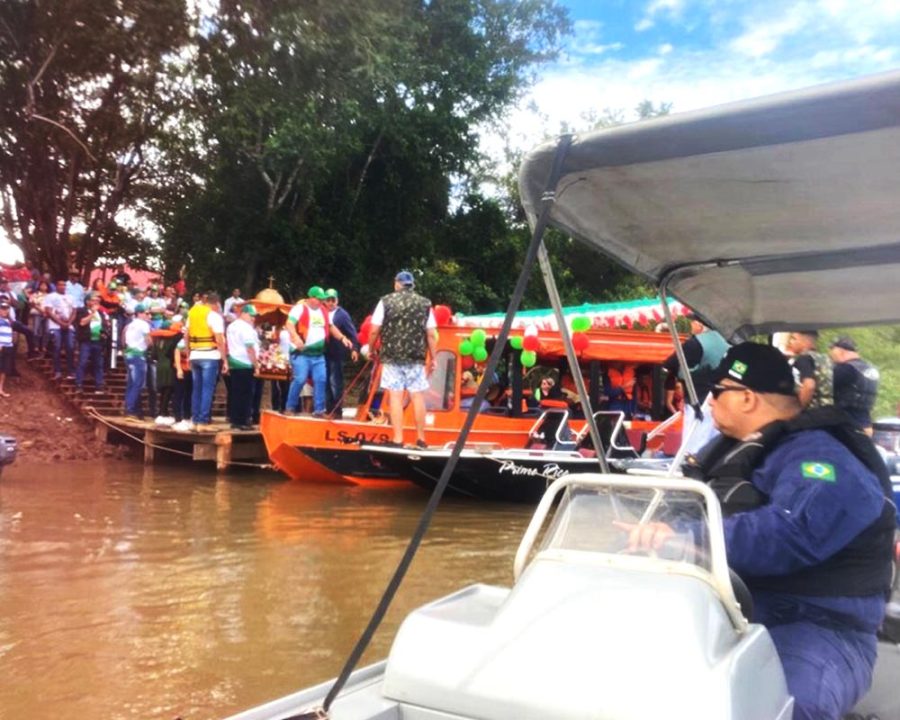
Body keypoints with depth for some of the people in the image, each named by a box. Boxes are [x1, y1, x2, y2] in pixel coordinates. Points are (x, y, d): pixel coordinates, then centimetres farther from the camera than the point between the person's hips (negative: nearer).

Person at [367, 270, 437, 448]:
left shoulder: (386, 301, 3)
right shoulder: (425, 304, 6)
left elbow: (374, 331, -1)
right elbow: (431, 335, 2)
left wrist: (370, 348, 15)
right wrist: (433, 358, 9)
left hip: (392, 357, -1)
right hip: (416, 358, 1)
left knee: (395, 396, 1)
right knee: (418, 396, 7)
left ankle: (398, 438, 0)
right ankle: (421, 438, 13)